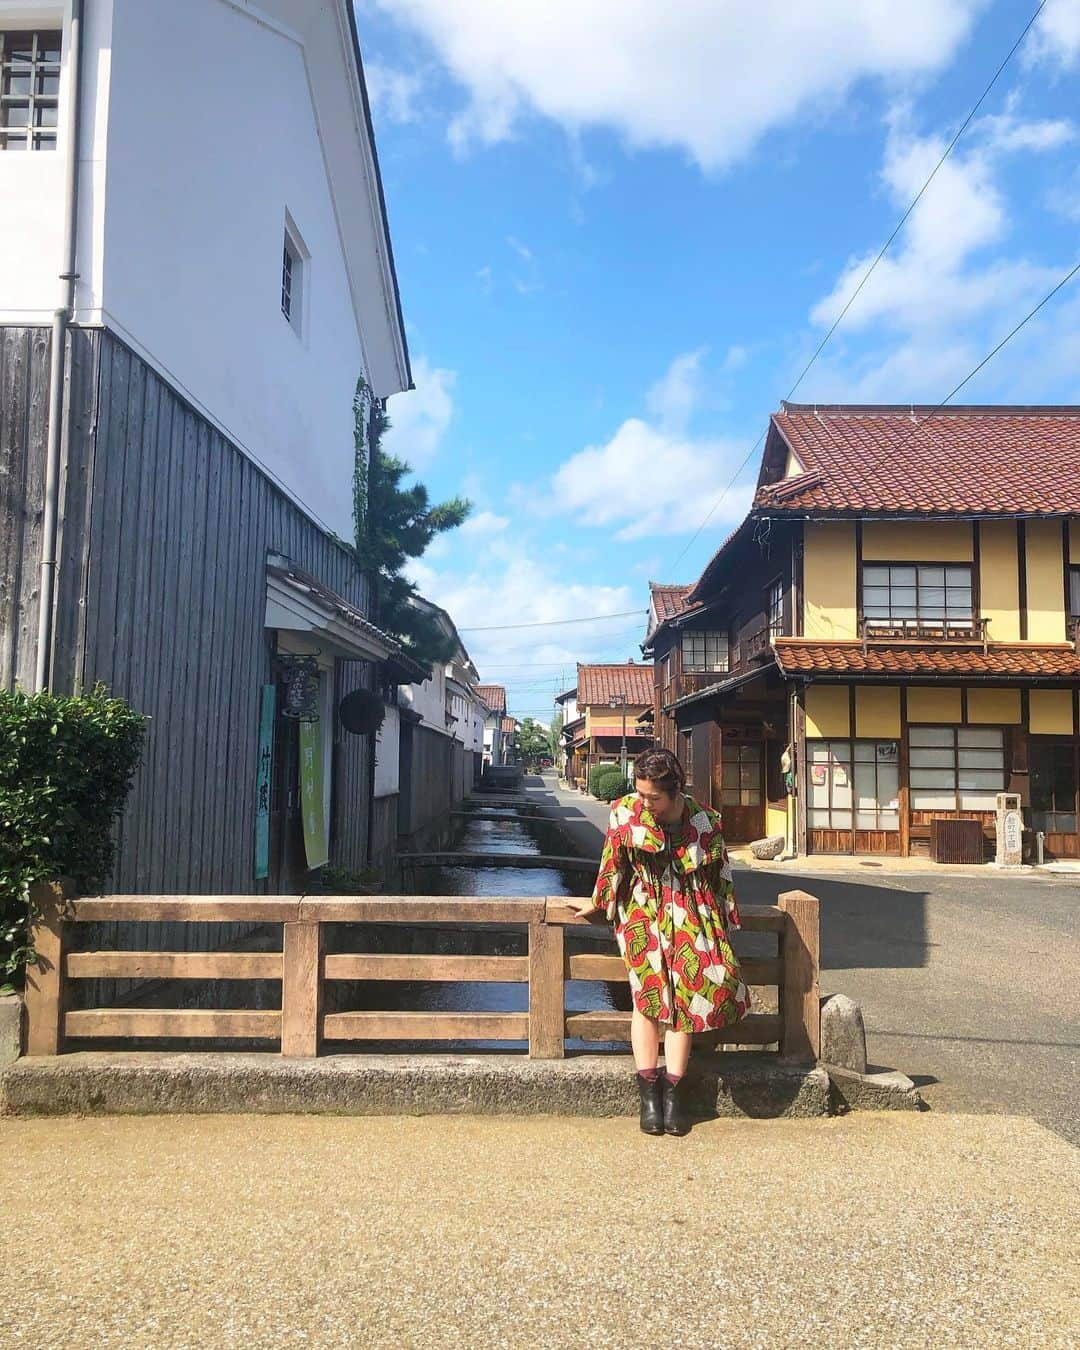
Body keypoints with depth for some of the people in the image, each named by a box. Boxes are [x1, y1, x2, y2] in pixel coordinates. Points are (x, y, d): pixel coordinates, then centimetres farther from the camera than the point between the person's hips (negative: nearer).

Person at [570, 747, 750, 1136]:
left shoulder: (704, 820, -4)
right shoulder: (625, 812, -4)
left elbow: (720, 873, 7)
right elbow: (613, 862, 9)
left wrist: (724, 921, 12)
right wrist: (598, 902, 18)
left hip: (690, 912, 1)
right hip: (643, 910, 0)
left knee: (688, 985, -19)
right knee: (649, 989, -18)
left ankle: (673, 1091, -12)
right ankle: (649, 1093, -12)